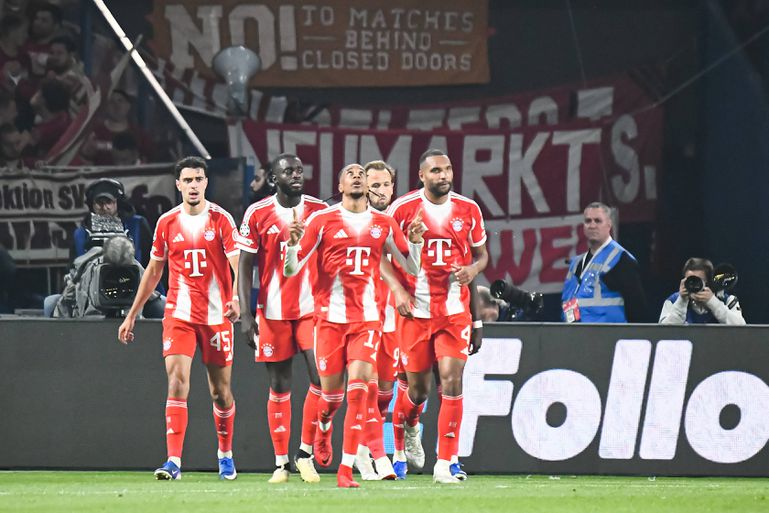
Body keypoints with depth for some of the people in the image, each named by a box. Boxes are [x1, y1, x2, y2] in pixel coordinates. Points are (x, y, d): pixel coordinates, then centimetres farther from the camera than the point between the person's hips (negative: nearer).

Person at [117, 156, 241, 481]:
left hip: (216, 315, -1)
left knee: (220, 390, 7)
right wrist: (132, 315, 16)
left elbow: (238, 265, -8)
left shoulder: (221, 219, -2)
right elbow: (154, 271, 15)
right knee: (177, 381, -13)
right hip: (178, 314, 1)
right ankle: (174, 461, -17)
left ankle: (225, 455, 27)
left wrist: (237, 300, -28)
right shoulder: (167, 223, 5)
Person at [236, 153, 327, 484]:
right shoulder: (258, 214, -1)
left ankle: (306, 453, 1)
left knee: (322, 379, -12)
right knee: (279, 387, 5)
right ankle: (281, 462, 11)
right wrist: (245, 315, -6)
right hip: (273, 312, -1)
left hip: (313, 308, 1)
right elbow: (245, 267, 1)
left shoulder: (320, 211, 3)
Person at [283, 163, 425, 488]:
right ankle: (323, 428, 40)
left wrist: (415, 240, -3)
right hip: (330, 317, -1)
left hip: (367, 319, 1)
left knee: (358, 391, -12)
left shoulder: (384, 224, 8)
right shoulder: (322, 220, 1)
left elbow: (412, 267, 16)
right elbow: (290, 269, 1)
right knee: (331, 393, 3)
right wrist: (293, 242, -19)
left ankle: (346, 469, -9)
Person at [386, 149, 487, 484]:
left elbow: (481, 254, 17)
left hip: (455, 311, 1)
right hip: (415, 311, -1)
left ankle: (444, 465, -7)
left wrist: (473, 269, -6)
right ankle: (410, 428, 43)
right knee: (418, 387, 7)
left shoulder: (468, 210, 4)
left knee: (452, 382, -10)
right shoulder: (403, 208, -3)